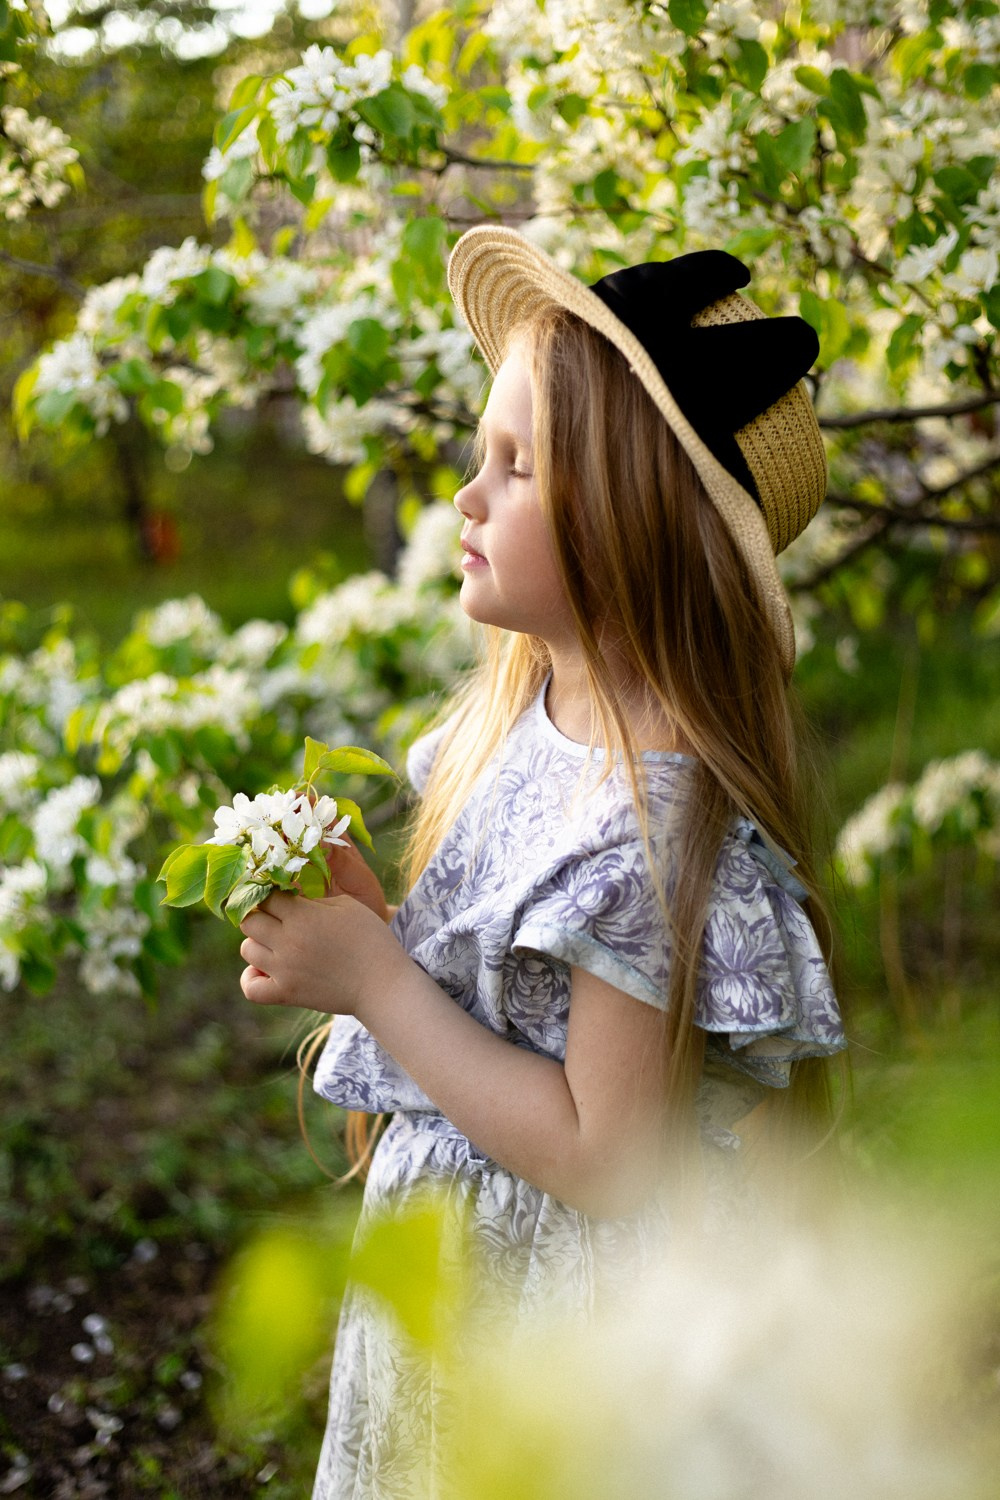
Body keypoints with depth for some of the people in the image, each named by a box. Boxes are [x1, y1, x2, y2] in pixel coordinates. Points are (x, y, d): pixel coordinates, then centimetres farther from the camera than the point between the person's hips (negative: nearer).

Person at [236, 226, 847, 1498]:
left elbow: (601, 1157, -25)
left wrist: (373, 979, -23)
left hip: (569, 1305, -8)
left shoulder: (651, 813, -28)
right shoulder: (520, 703, -2)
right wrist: (361, 925, -7)